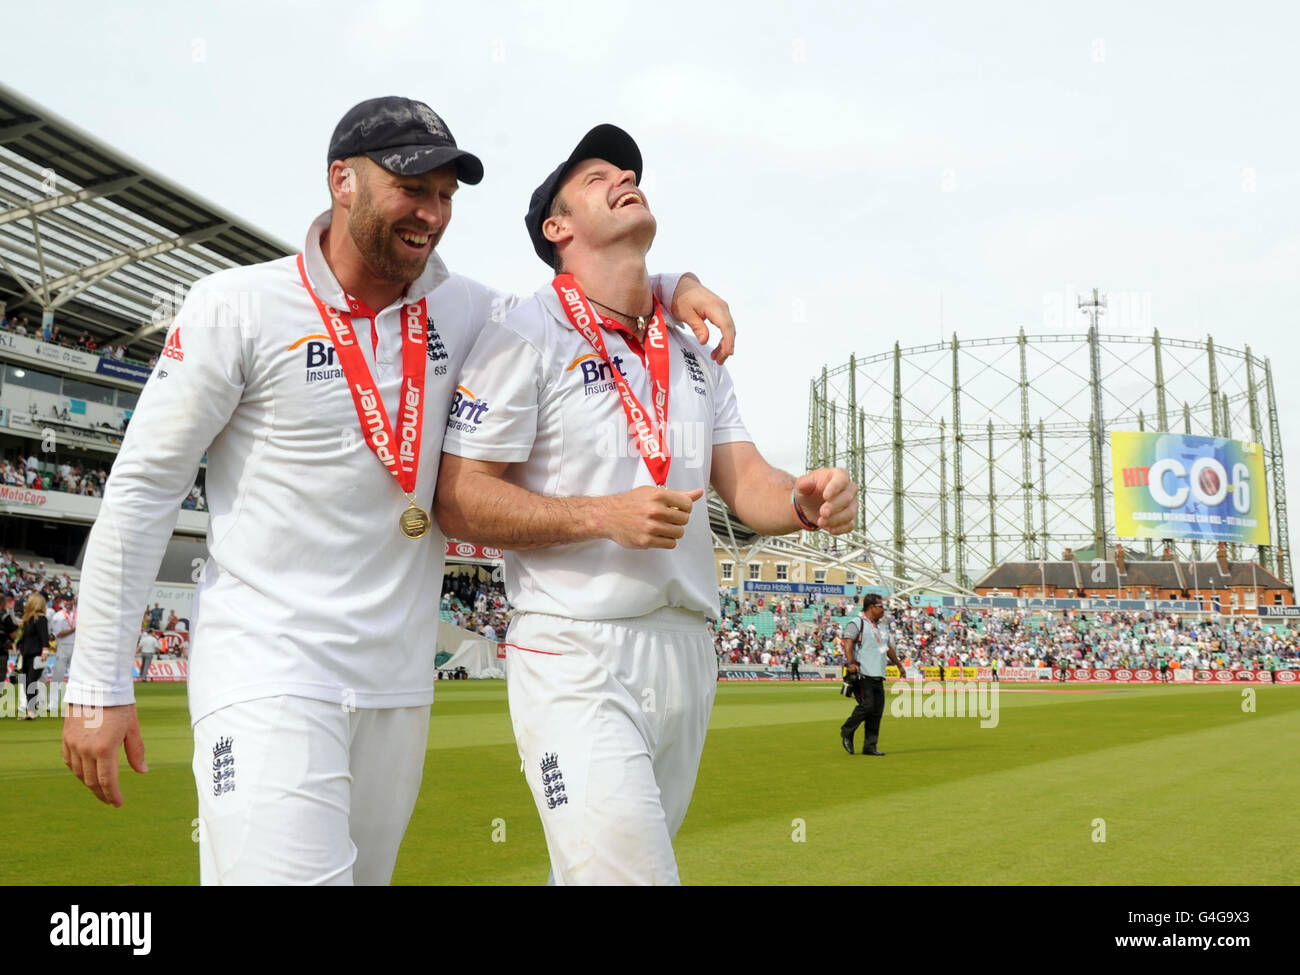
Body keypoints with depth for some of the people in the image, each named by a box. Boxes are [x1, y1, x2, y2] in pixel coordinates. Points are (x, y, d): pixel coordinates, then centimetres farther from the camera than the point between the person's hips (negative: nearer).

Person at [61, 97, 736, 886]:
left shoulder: (458, 311, 6)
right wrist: (100, 686, -6)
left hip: (400, 685, 5)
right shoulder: (239, 307, -7)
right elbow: (143, 489, -5)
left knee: (365, 872, 14)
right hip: (267, 673, -5)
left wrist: (673, 285, 2)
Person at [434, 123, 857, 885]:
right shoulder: (528, 337, -5)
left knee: (594, 871, 15)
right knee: (625, 870, -14)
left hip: (688, 652, 6)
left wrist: (804, 501, -16)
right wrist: (603, 515, -22)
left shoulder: (694, 346, 15)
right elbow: (457, 500, -10)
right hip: (578, 655, -6)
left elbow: (746, 484, 8)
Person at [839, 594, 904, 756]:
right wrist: (851, 662, -31)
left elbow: (888, 648, 37)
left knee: (877, 711, 3)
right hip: (862, 675, -8)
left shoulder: (881, 628, 23)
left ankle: (870, 746, 10)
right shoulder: (857, 624, -3)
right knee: (867, 705, -16)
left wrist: (899, 665, 42)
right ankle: (847, 731, 7)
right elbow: (847, 642, -17)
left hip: (878, 676, 8)